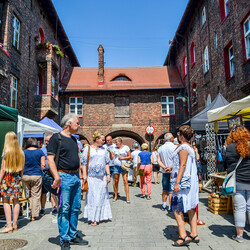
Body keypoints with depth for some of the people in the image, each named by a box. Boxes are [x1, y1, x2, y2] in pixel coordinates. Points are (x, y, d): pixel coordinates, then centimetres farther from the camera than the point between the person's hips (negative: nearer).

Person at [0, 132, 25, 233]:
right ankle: (15, 224, 18)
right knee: (16, 201, 9)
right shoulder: (21, 152, 4)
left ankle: (9, 225, 1)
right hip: (17, 177, 5)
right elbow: (21, 168, 8)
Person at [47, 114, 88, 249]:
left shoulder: (73, 139, 17)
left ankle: (73, 236, 26)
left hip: (76, 177, 8)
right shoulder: (56, 138, -7)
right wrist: (57, 177, -21)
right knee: (64, 209, -1)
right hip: (64, 177, -8)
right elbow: (50, 159, -14)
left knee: (76, 208, 13)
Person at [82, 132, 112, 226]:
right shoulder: (88, 149, 2)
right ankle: (93, 218, 8)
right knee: (92, 197, 0)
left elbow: (106, 163, 12)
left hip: (102, 177, 3)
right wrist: (84, 176, -6)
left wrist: (108, 174, 3)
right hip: (91, 177, -3)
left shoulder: (104, 150, 12)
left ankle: (101, 216, 18)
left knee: (102, 196, 6)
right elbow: (84, 164, 0)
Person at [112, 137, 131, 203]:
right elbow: (112, 156, 8)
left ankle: (127, 198, -5)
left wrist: (123, 158, -13)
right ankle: (115, 196, 22)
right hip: (116, 166, 4)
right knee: (115, 182, 7)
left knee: (125, 181, -10)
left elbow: (130, 156, 0)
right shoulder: (115, 148, 12)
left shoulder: (126, 147, 1)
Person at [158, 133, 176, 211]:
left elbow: (159, 160, 2)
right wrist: (170, 167, -11)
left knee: (165, 190, 15)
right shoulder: (174, 147, -9)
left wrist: (165, 167, -8)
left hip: (165, 172, 5)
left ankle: (164, 206, 22)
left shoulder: (160, 148, 7)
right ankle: (170, 207, 4)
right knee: (171, 190, 1)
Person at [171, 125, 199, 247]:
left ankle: (183, 236, -4)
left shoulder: (183, 147, -14)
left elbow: (183, 165, -20)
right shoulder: (191, 147, 15)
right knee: (190, 207, 13)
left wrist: (177, 182, -21)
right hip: (192, 181, 10)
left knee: (177, 208, -4)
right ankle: (194, 235, 20)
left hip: (183, 181, -10)